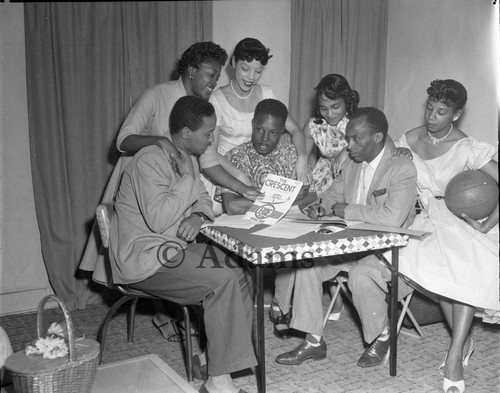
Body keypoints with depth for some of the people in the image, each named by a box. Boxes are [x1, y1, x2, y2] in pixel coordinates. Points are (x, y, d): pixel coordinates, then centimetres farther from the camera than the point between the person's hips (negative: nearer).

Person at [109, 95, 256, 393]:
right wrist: (188, 177, -19)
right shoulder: (150, 160, -18)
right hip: (144, 259, -9)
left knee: (242, 270, -5)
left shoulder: (187, 158, 10)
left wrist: (198, 216, -4)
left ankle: (238, 353, 4)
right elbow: (159, 220, -27)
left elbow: (203, 198, 20)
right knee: (222, 281, -24)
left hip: (176, 249, 9)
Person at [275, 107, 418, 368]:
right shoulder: (352, 163, 8)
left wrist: (346, 210, -20)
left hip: (389, 249, -7)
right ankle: (313, 341, -3)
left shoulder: (403, 169, -16)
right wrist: (321, 206, -3)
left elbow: (392, 218, -29)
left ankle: (382, 336, -3)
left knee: (361, 274, -34)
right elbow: (334, 194, 22)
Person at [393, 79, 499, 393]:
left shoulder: (467, 149, -14)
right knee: (437, 265, -25)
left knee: (471, 269, -30)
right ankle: (464, 340, -6)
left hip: (462, 218, -3)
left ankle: (454, 356, -24)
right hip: (427, 217, 3)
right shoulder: (410, 140, 1)